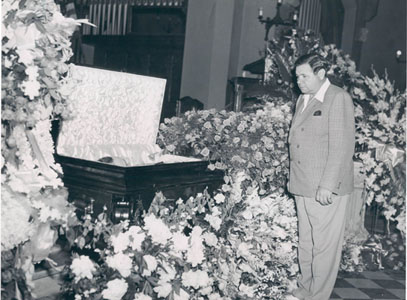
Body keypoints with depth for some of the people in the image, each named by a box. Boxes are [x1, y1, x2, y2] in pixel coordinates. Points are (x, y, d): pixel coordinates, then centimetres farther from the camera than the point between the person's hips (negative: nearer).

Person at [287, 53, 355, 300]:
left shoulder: (338, 99, -10)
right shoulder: (303, 99, 15)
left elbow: (341, 147, -16)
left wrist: (327, 186, -20)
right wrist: (295, 178, 12)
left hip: (327, 189, -8)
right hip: (303, 187, 8)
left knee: (324, 245, 1)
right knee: (305, 242, 16)